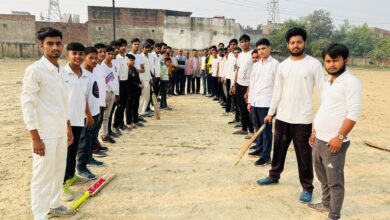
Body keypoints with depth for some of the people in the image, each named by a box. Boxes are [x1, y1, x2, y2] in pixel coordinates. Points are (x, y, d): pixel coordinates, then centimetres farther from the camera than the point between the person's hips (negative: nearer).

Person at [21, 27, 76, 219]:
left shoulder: (60, 70, 10)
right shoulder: (34, 70, -13)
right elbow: (27, 103, -15)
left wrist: (68, 128, 18)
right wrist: (35, 138, -17)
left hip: (60, 131, 8)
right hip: (45, 133, -7)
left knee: (58, 171, 18)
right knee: (43, 176, 2)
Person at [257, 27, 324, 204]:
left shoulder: (314, 64, -6)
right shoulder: (282, 66, 6)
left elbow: (321, 89, -6)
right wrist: (270, 112, 10)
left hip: (303, 118, -4)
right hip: (282, 116, 5)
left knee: (304, 154, 4)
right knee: (278, 149, 18)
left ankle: (307, 188, 20)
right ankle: (274, 175, 38)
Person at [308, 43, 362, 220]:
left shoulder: (350, 81, -13)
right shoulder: (328, 82, 14)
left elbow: (353, 113, -19)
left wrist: (340, 137, -20)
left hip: (333, 142, -8)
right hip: (319, 139, 9)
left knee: (334, 181, 2)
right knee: (323, 176, 22)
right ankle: (326, 203, 40)